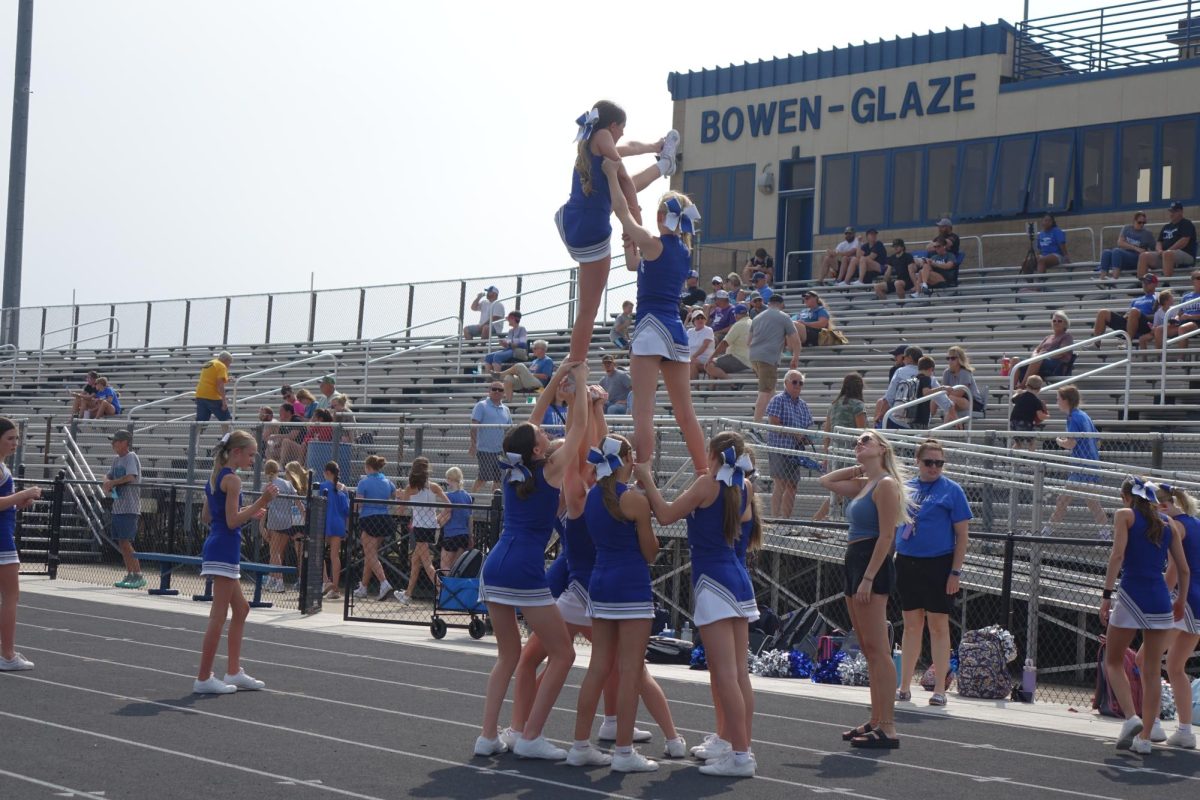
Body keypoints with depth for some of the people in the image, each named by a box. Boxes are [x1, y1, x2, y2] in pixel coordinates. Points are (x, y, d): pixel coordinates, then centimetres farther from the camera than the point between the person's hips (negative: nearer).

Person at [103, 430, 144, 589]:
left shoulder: (131, 457, -8)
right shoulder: (116, 460, 17)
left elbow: (131, 477, -20)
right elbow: (108, 476, 19)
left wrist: (112, 483, -12)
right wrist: (106, 484, -3)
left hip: (129, 508, -9)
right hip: (117, 507, 9)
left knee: (125, 542, -12)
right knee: (121, 543, 9)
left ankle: (138, 575, -10)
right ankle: (129, 575, 15)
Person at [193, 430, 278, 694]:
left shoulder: (215, 477, 14)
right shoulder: (232, 479, -14)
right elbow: (232, 522, -18)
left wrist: (248, 513, 19)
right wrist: (261, 502, -19)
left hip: (215, 546, 10)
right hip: (226, 550, -10)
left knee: (241, 609, 17)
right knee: (218, 616, -5)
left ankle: (233, 672, 19)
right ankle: (204, 679, 0)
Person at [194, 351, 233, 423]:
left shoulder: (207, 364, 21)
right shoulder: (221, 366, -5)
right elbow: (220, 385, -15)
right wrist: (224, 401, -17)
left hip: (200, 395, 8)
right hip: (213, 397, -8)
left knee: (200, 422, 5)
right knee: (225, 419, 4)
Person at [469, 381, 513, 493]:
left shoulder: (506, 410, 15)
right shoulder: (481, 406, -2)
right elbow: (474, 426, -9)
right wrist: (473, 445, -17)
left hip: (501, 451, 6)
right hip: (484, 450, -6)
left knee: (498, 480, 7)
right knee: (482, 479, -9)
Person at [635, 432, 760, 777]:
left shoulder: (708, 483, -9)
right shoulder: (741, 489, 10)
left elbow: (665, 515, -7)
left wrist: (647, 480, 4)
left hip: (713, 581, -8)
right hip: (739, 580, 8)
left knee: (725, 674, -8)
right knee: (740, 673, 10)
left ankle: (740, 756, -10)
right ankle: (742, 747, 15)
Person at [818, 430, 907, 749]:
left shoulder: (886, 484, -8)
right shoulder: (861, 485, 16)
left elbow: (886, 535, -15)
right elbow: (826, 481, 28)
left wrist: (868, 578, -21)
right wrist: (858, 468, 17)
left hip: (873, 565, -9)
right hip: (854, 564, 9)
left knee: (878, 650, -11)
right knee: (870, 650, 12)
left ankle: (887, 729, -11)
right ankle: (876, 720, 18)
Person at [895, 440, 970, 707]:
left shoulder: (952, 490, -3)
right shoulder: (905, 487, 10)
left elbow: (962, 535, -5)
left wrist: (956, 572, -11)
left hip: (938, 565, -4)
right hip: (906, 563, 4)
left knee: (938, 626, 1)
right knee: (911, 625, 11)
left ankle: (939, 690, 8)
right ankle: (904, 688, 17)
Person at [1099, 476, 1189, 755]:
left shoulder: (1125, 515, 2)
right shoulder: (1167, 523, 14)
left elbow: (1117, 555, -11)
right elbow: (1184, 570, 13)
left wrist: (1106, 595, -12)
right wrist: (1181, 600, 27)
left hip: (1132, 595, -4)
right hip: (1161, 601, 4)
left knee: (1113, 661, 11)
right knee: (1152, 671, 9)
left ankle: (1131, 718, -8)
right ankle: (1145, 737, 9)